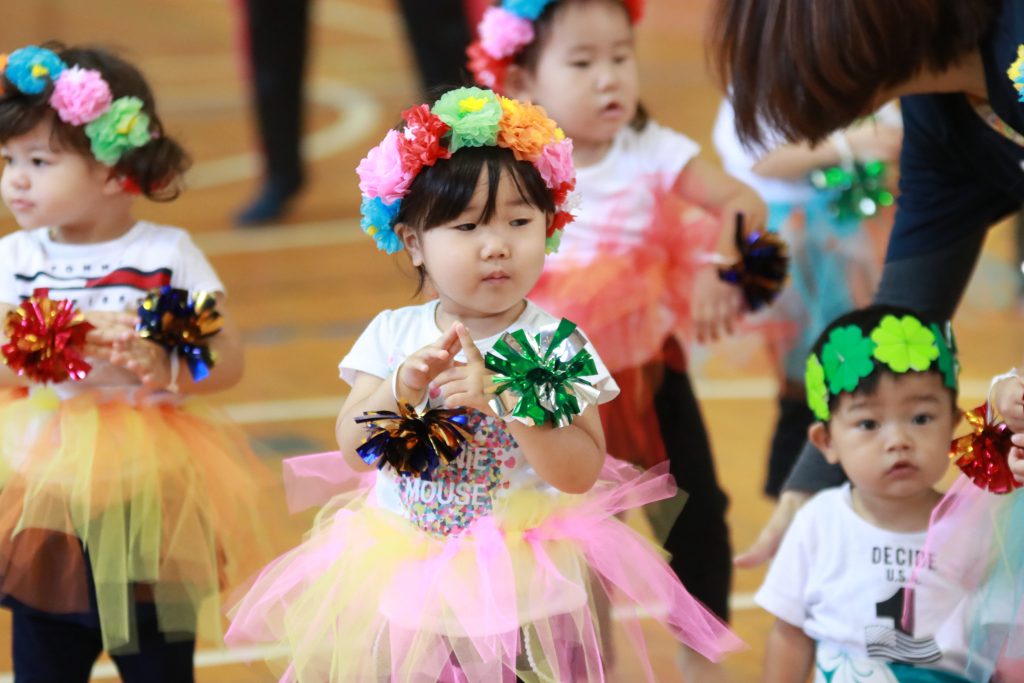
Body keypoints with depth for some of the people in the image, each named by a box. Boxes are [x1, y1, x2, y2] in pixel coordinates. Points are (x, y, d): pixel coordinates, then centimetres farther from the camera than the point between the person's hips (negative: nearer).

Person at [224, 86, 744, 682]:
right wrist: (402, 388, -20)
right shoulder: (393, 334, 1)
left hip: (522, 581, -2)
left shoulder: (553, 342, -8)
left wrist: (503, 397, -26)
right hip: (399, 577, 3)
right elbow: (354, 450, -3)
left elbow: (581, 473, -16)